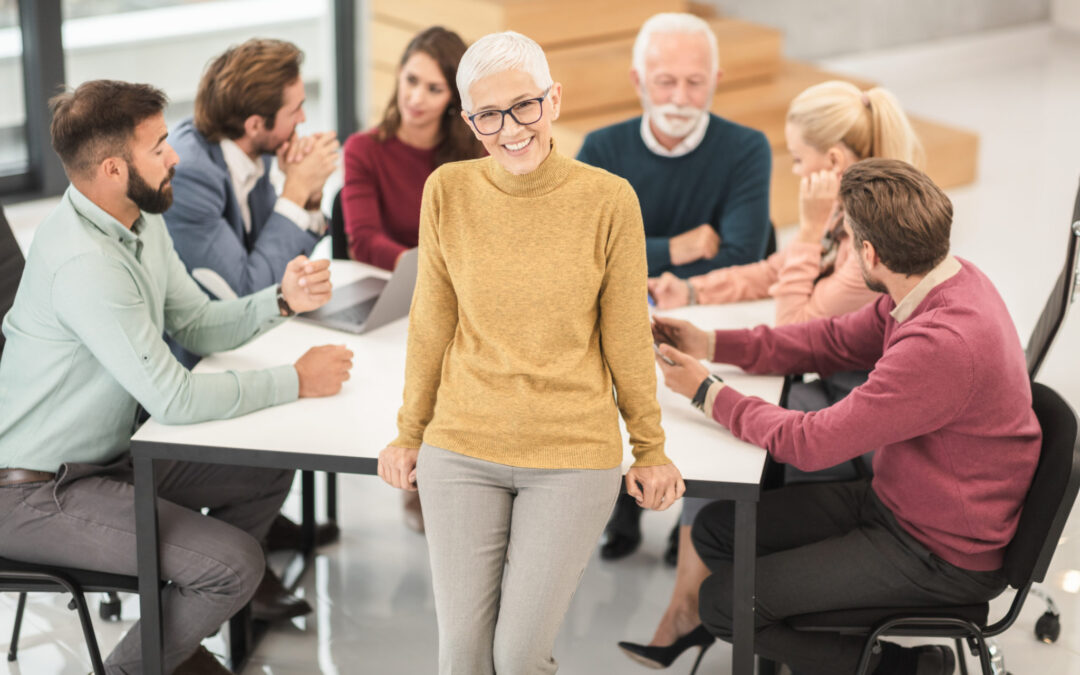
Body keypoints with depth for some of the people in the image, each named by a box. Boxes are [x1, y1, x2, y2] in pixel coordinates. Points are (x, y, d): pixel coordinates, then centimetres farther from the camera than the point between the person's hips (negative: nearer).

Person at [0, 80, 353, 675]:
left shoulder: (140, 221, 2)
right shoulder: (83, 262, -29)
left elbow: (194, 325, 11)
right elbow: (174, 399, -29)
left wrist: (280, 300, -7)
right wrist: (296, 381, -18)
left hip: (108, 453, 10)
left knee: (267, 473, 13)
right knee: (236, 562, -19)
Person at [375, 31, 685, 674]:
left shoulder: (609, 199, -8)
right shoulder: (449, 191, -3)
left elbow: (627, 335, 1)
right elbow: (432, 324, 7)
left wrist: (651, 448, 8)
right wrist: (409, 433, 13)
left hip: (574, 455, -2)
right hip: (463, 451, 2)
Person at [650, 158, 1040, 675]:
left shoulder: (945, 343, -34)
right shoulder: (945, 281, -4)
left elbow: (812, 443, -26)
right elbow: (836, 340, 11)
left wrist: (709, 393, -12)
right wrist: (712, 345, 3)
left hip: (942, 556, -9)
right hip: (895, 500, 9)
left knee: (724, 604, -10)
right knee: (716, 530, 9)